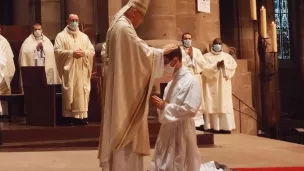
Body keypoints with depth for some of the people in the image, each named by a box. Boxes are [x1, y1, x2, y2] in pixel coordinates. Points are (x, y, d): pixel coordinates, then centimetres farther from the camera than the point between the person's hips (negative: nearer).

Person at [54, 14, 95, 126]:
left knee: (82, 92, 0)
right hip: (68, 70, -3)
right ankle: (70, 116, -2)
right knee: (69, 93, -5)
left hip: (82, 71, 3)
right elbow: (57, 51, -7)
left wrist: (84, 53, -11)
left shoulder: (84, 36, 16)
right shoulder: (61, 36, 4)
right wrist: (72, 53, -16)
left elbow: (92, 51, 9)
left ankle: (82, 116, 4)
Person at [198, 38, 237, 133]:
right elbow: (203, 67, -8)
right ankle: (212, 126, -7)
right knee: (211, 105, -7)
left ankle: (225, 126, -5)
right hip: (211, 84, -2)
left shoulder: (227, 56, 17)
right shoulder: (206, 56, 9)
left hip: (224, 84, 2)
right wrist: (216, 66, -17)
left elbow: (233, 65, 2)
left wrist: (224, 65, -14)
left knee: (225, 105, -4)